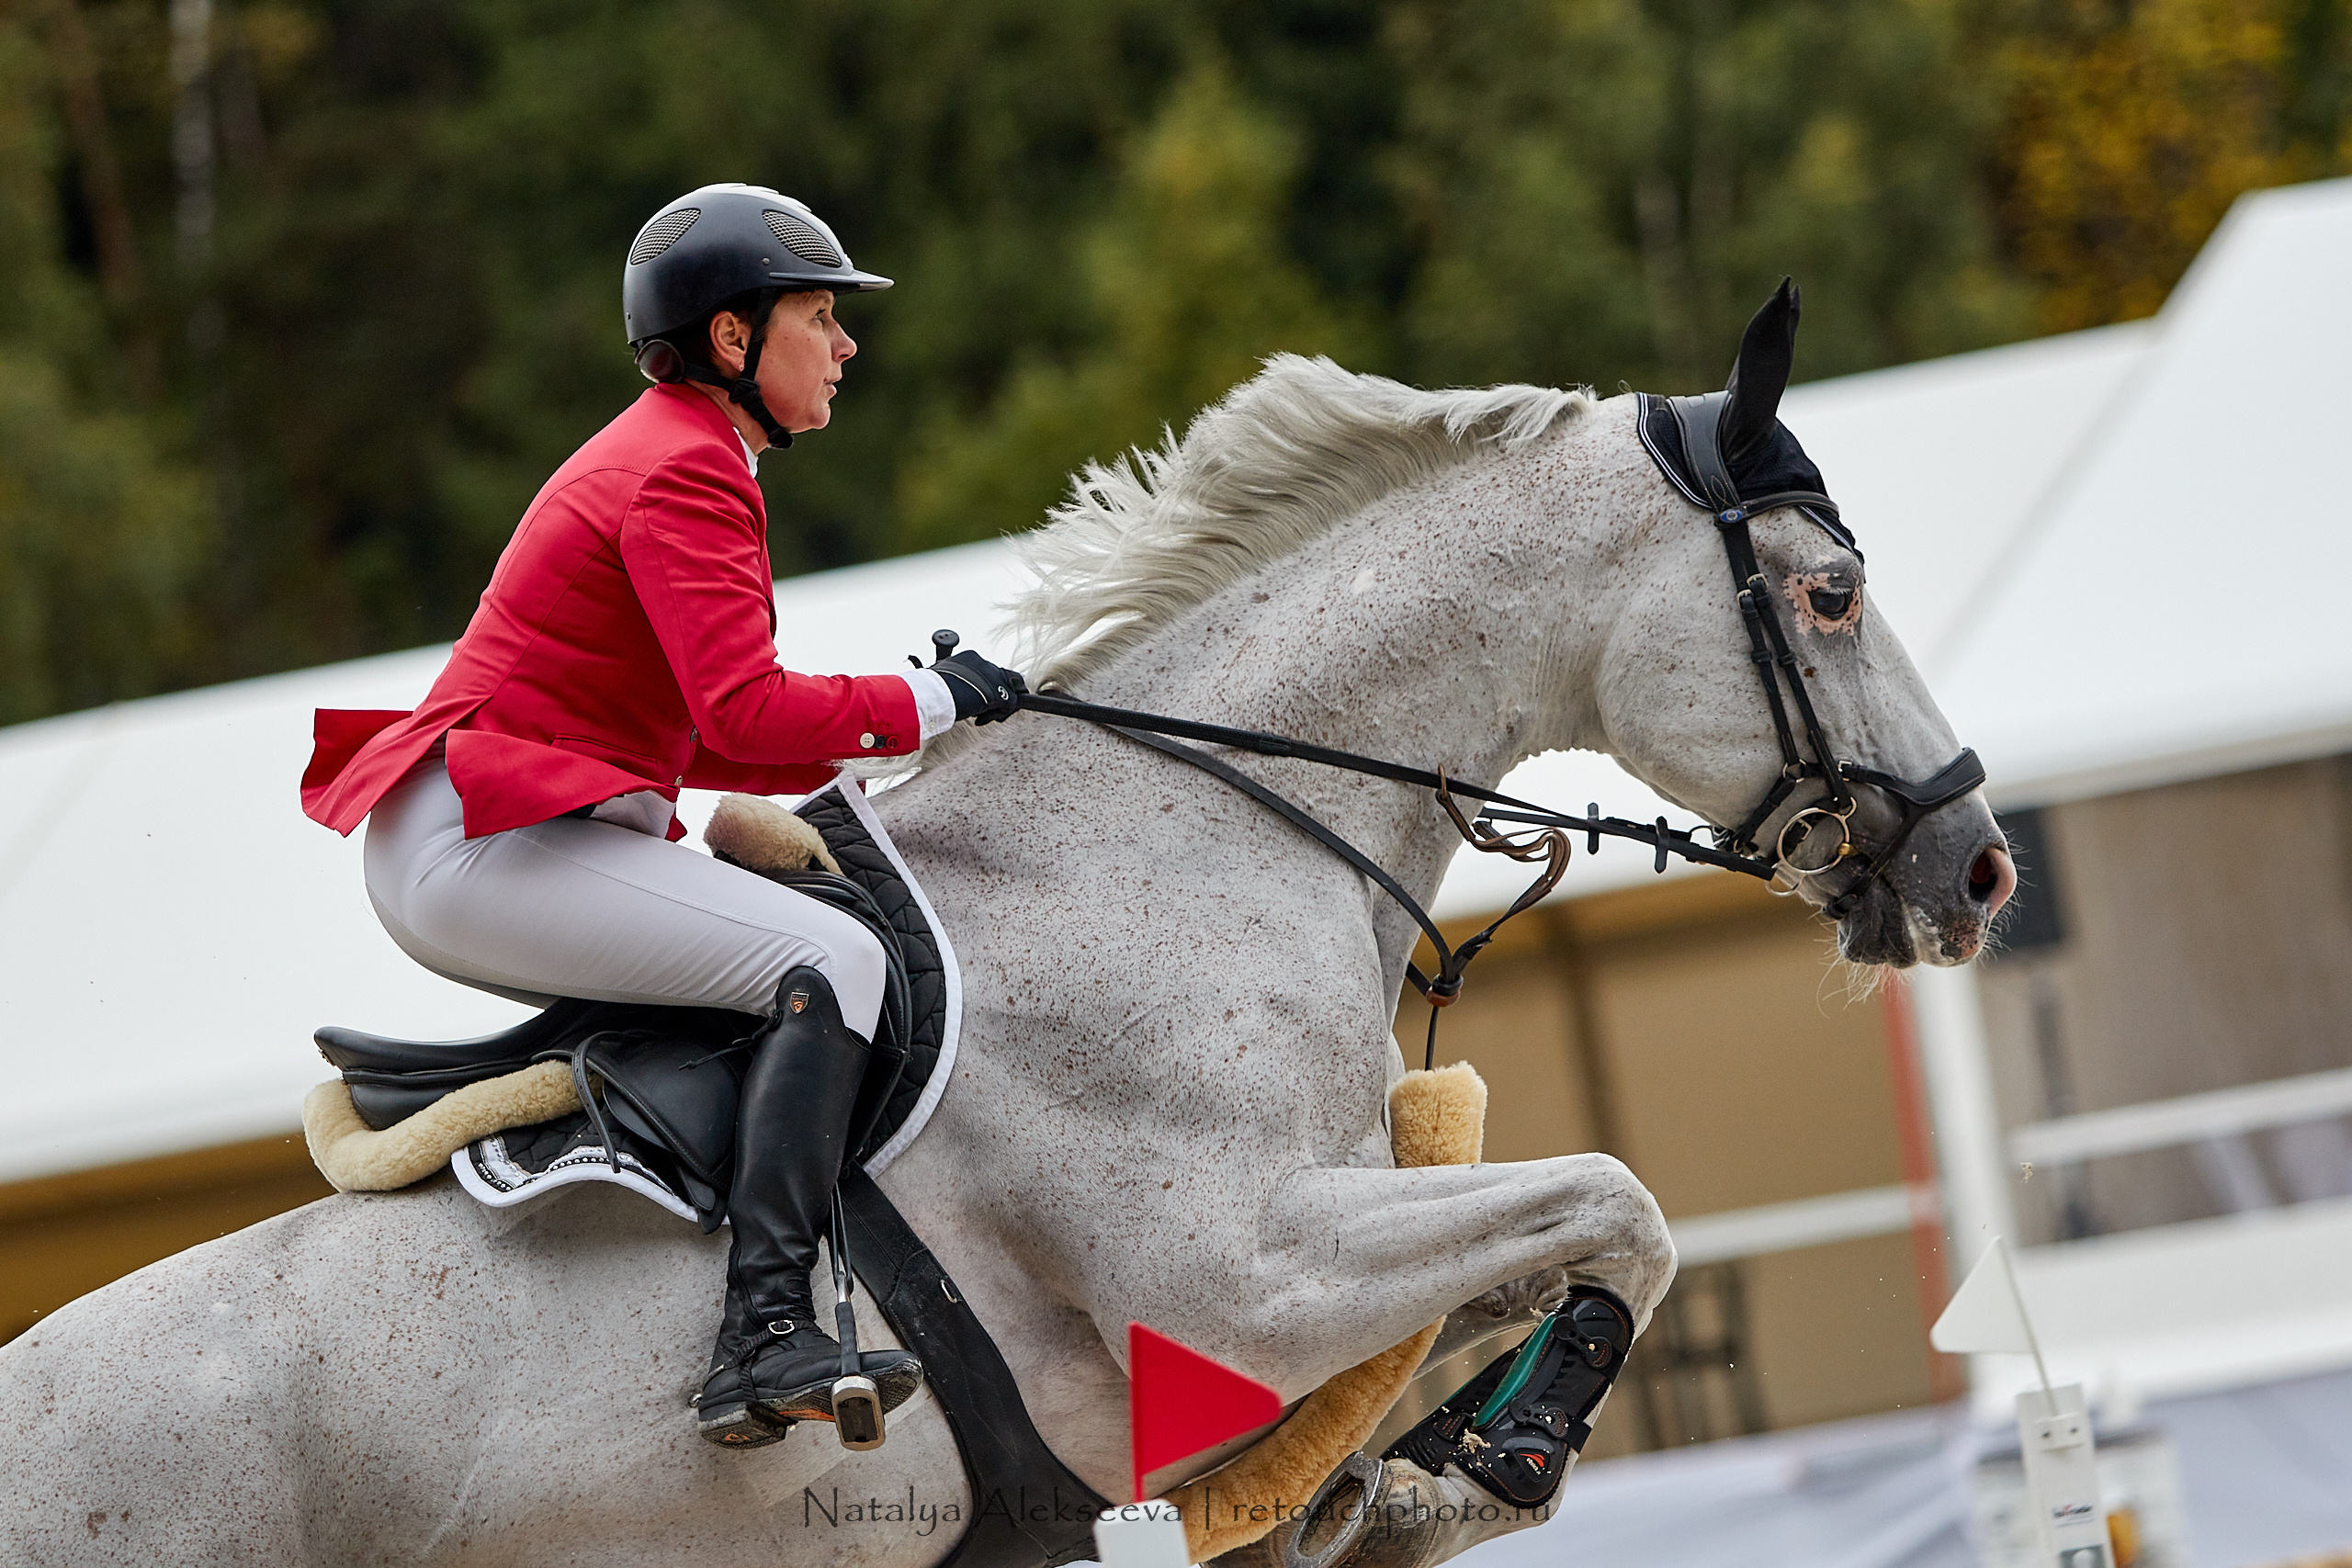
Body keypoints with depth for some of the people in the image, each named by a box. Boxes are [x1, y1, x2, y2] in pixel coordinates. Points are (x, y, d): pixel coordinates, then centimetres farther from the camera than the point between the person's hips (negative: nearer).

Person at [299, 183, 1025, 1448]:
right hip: (483, 848, -11)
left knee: (793, 959, 23)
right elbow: (741, 709, -21)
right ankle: (764, 1340, -29)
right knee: (832, 959, -19)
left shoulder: (669, 457, 21)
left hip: (456, 854, 11)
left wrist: (852, 754, 10)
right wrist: (927, 703, -10)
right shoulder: (684, 473, -11)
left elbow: (687, 736, 21)